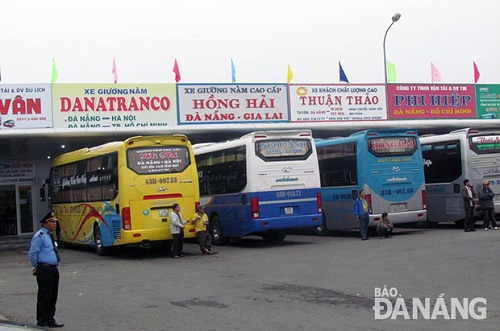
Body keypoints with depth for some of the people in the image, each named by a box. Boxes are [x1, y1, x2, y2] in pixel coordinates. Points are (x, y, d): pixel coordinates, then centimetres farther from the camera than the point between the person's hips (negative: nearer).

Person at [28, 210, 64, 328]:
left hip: (53, 269, 9)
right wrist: (36, 267, -4)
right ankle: (42, 322, 2)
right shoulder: (40, 236, -12)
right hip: (44, 270, -9)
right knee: (44, 297, -4)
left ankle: (50, 320, 22)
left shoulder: (50, 235, 15)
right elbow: (32, 253, -14)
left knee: (53, 296, 13)